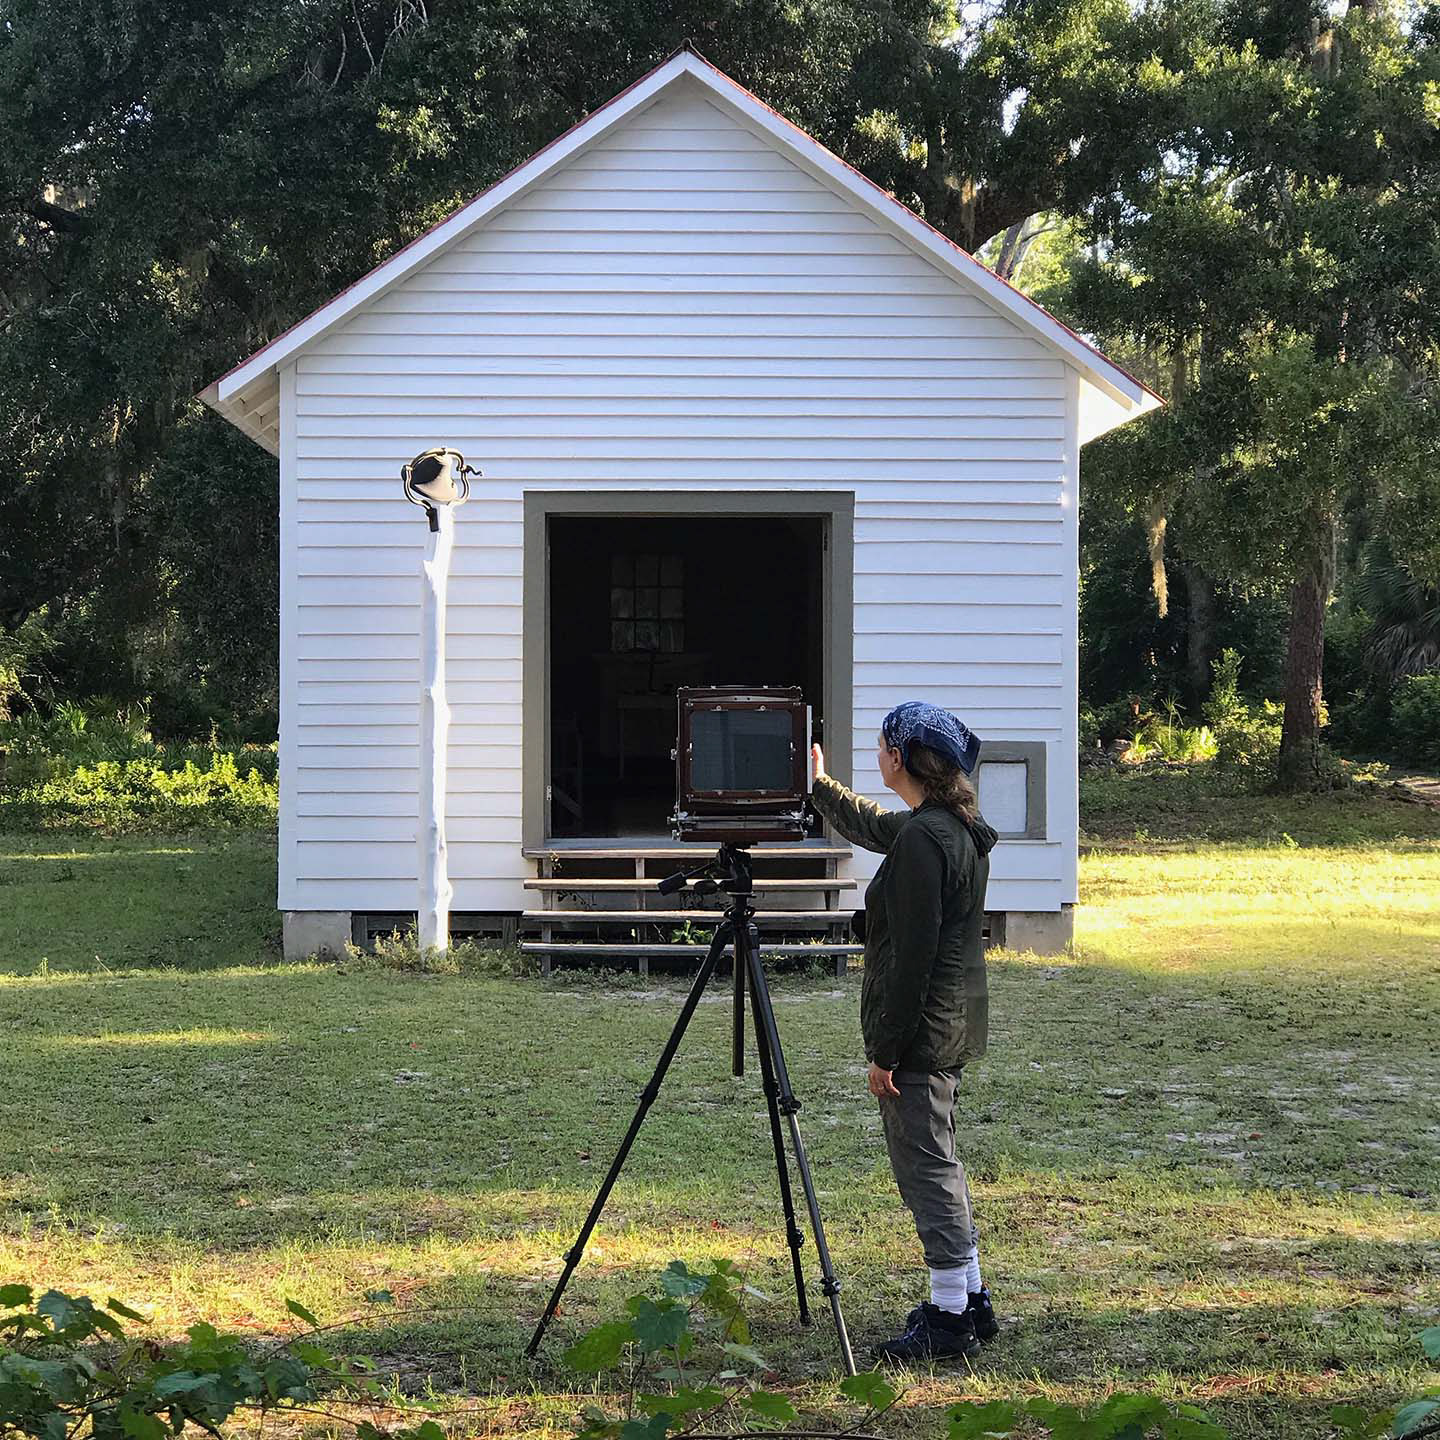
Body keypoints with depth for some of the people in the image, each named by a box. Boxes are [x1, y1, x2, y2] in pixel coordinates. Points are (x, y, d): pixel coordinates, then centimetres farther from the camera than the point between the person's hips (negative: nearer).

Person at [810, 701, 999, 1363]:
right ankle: (969, 1300, 26)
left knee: (926, 1168, -3)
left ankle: (950, 1319, 3)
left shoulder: (922, 840, -21)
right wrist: (819, 785, 44)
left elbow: (912, 955, -22)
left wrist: (886, 1050, -18)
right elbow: (870, 824, 32)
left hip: (921, 1031, -10)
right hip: (954, 1026, 10)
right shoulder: (957, 828, 10)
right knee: (935, 1164, 19)